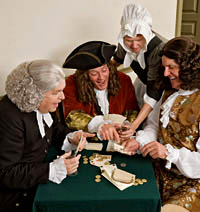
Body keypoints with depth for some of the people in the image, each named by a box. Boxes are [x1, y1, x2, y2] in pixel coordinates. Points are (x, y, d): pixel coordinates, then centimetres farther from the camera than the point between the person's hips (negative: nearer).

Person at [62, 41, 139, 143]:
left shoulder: (124, 81, -1)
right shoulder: (72, 84, -9)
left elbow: (133, 112, 4)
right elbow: (72, 116, -21)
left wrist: (129, 126, -20)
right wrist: (99, 125, -39)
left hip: (118, 141, 2)